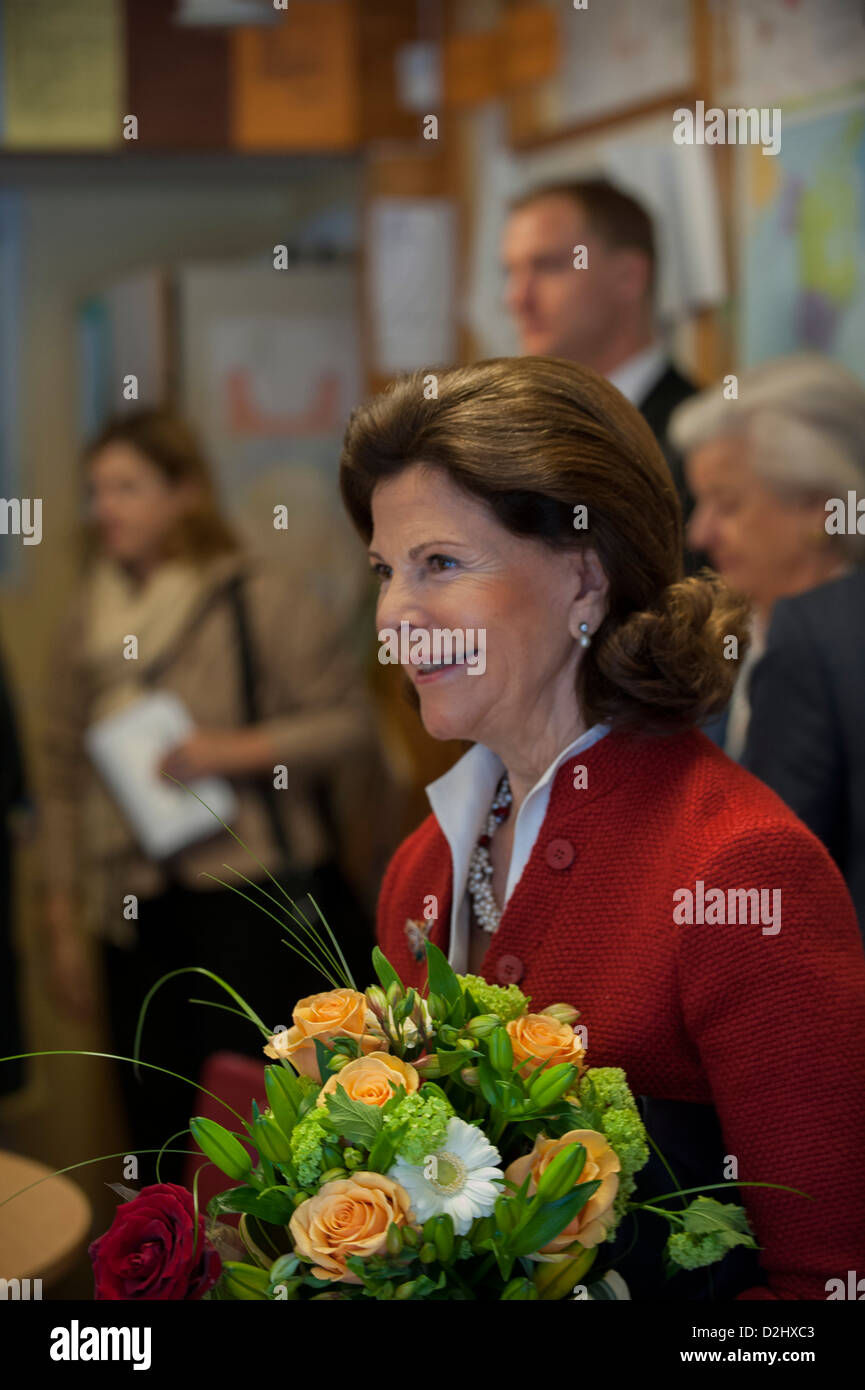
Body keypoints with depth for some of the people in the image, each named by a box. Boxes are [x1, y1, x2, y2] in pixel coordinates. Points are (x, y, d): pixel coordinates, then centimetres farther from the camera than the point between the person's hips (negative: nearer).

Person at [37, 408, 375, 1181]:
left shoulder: (260, 601, -4)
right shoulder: (88, 622, 12)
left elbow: (347, 719, -4)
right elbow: (65, 774, 14)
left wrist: (237, 751, -18)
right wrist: (63, 921, 12)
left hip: (251, 893, -5)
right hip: (138, 910, 5)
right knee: (159, 1130, 6)